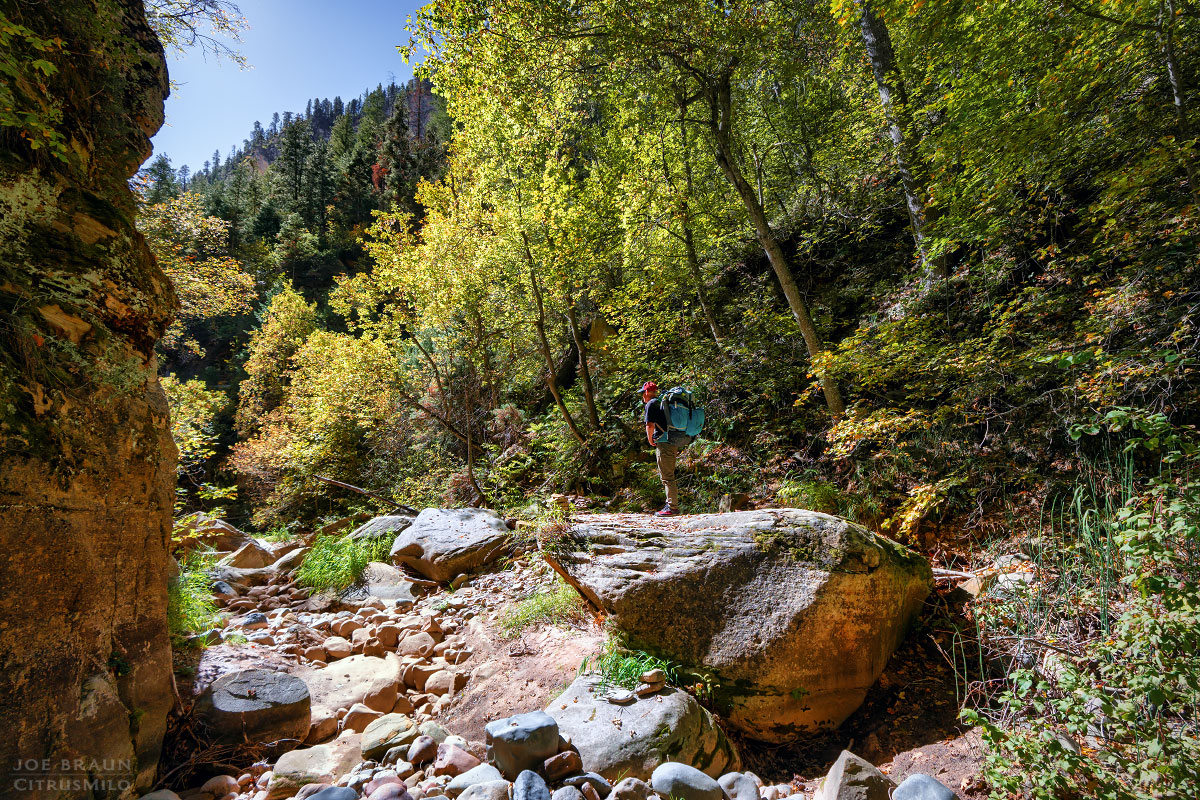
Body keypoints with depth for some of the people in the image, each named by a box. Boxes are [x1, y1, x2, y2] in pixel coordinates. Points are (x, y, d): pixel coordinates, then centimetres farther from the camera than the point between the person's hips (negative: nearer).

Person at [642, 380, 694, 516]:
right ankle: (671, 503, 21)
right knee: (666, 474, 17)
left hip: (664, 443, -9)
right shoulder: (664, 402, 20)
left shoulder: (651, 404, -6)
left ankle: (673, 508, -3)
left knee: (667, 476, -5)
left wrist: (650, 439, -1)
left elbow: (650, 425, -17)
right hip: (674, 444, 9)